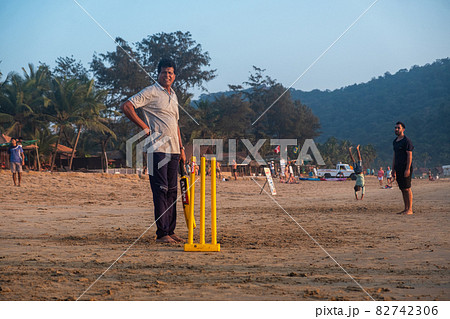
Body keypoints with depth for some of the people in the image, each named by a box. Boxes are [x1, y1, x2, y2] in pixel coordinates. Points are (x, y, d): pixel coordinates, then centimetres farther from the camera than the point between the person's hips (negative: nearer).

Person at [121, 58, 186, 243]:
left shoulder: (173, 96, 21)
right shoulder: (151, 92, -4)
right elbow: (126, 106, -13)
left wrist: (181, 148, 21)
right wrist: (145, 128, -12)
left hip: (173, 150, 8)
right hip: (158, 148, -8)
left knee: (171, 191, 9)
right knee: (160, 190, -10)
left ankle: (170, 231, 14)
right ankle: (161, 233, -10)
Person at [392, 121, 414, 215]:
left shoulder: (406, 141, -8)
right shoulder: (395, 141, 17)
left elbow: (409, 155, -13)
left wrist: (408, 169, -19)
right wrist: (393, 170, 18)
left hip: (405, 168, -8)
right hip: (398, 168, 8)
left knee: (407, 189, -8)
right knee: (402, 189, 8)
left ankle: (410, 209, -6)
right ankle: (406, 209, 11)